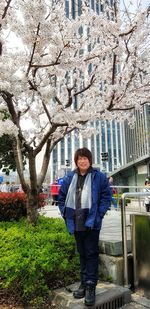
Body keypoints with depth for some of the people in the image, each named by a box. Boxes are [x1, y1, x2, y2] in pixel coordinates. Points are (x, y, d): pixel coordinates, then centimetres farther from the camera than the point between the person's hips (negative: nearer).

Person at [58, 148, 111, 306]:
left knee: (91, 253, 4)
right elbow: (62, 196, 12)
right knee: (82, 253, 18)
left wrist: (99, 214, -11)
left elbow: (106, 196, -5)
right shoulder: (70, 178, 5)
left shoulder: (99, 176, -6)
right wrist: (65, 213, 4)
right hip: (76, 223, 4)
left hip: (91, 222, -4)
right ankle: (84, 282, 33)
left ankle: (91, 286, 17)